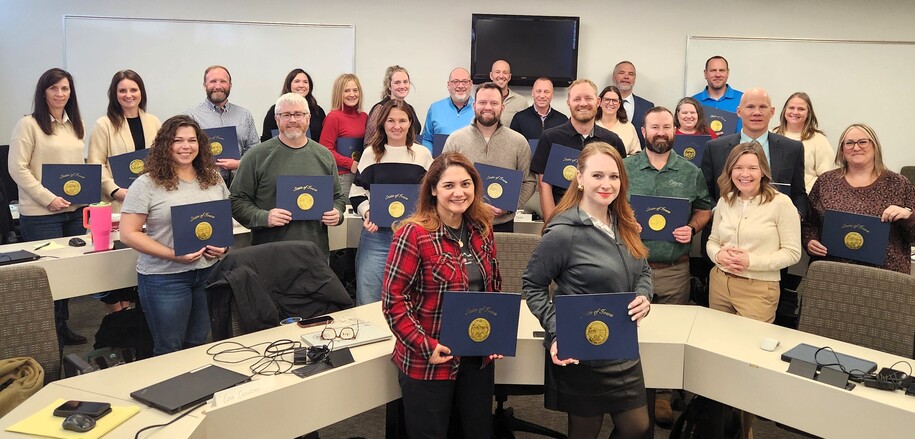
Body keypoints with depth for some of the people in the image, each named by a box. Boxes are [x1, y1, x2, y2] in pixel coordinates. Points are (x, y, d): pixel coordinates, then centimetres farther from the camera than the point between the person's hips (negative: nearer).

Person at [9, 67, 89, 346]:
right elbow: (17, 169, -11)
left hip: (75, 210, 6)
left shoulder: (76, 125, 13)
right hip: (41, 213, -6)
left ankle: (62, 326, 24)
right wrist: (48, 198, -17)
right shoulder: (29, 124, -7)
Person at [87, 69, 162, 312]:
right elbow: (96, 165, -4)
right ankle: (118, 312, 9)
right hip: (119, 202, -4)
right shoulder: (104, 125, 0)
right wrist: (114, 190, -16)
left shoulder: (153, 122, 12)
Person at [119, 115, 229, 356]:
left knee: (198, 346, 14)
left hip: (209, 271, 4)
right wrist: (173, 255, -20)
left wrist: (224, 245, -4)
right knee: (169, 350, 7)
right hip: (164, 277, -4)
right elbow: (128, 233, -11)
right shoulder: (147, 184, -8)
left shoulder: (214, 179, 8)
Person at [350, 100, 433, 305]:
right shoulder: (371, 153, 5)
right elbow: (356, 192, 6)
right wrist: (367, 212, -11)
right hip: (376, 234, 0)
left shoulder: (423, 154, 6)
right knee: (368, 301, 1)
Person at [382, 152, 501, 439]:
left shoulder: (482, 230, 2)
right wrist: (425, 347, -20)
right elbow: (393, 300, -15)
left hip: (479, 358, 6)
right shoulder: (413, 234, -16)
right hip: (429, 362, -5)